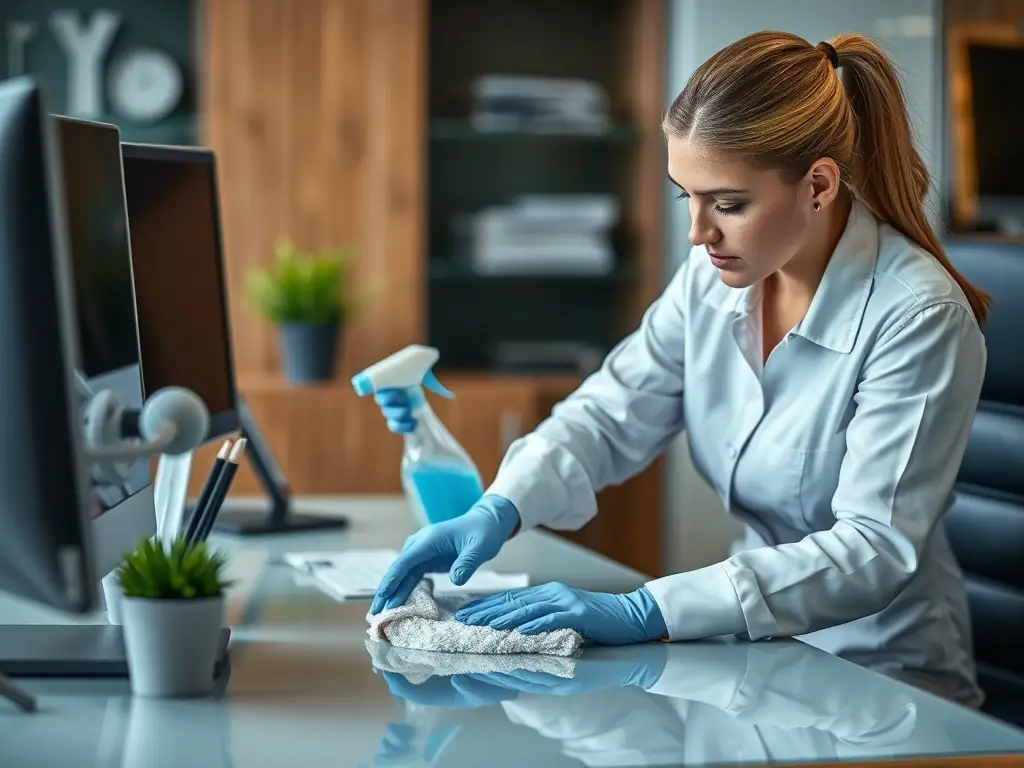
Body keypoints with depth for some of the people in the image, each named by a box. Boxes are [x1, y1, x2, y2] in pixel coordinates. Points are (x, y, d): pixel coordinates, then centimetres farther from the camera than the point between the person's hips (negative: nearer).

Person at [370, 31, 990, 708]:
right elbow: (609, 414, 5)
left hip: (886, 678, -5)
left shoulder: (918, 316, -20)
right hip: (758, 657, 6)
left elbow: (874, 549, -25)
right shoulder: (713, 274, -1)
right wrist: (499, 511, -16)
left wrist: (646, 612, -34)